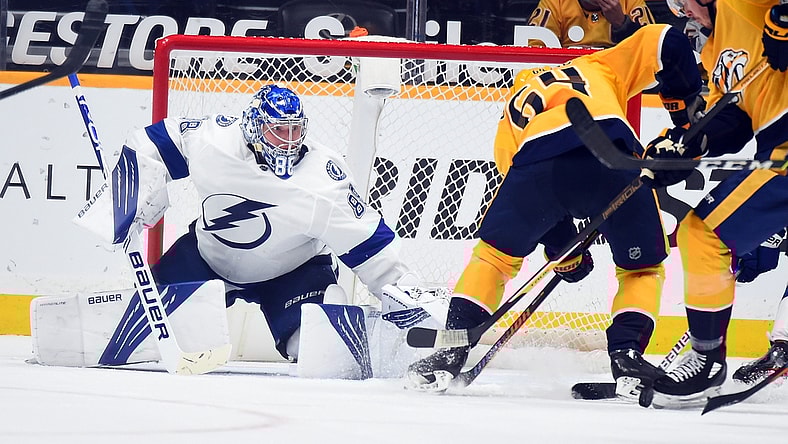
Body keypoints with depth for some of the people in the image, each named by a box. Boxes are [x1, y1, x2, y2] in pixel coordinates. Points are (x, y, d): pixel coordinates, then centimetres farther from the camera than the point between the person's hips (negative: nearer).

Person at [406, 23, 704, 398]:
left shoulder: (511, 115, 40)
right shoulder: (600, 68, 38)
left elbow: (536, 207, 32)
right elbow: (663, 41, 24)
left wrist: (564, 250, 40)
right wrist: (689, 116, 29)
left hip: (538, 159, 1)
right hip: (610, 150, -1)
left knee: (495, 253, 23)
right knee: (643, 268, 21)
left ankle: (450, 352, 14)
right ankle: (626, 353, 3)